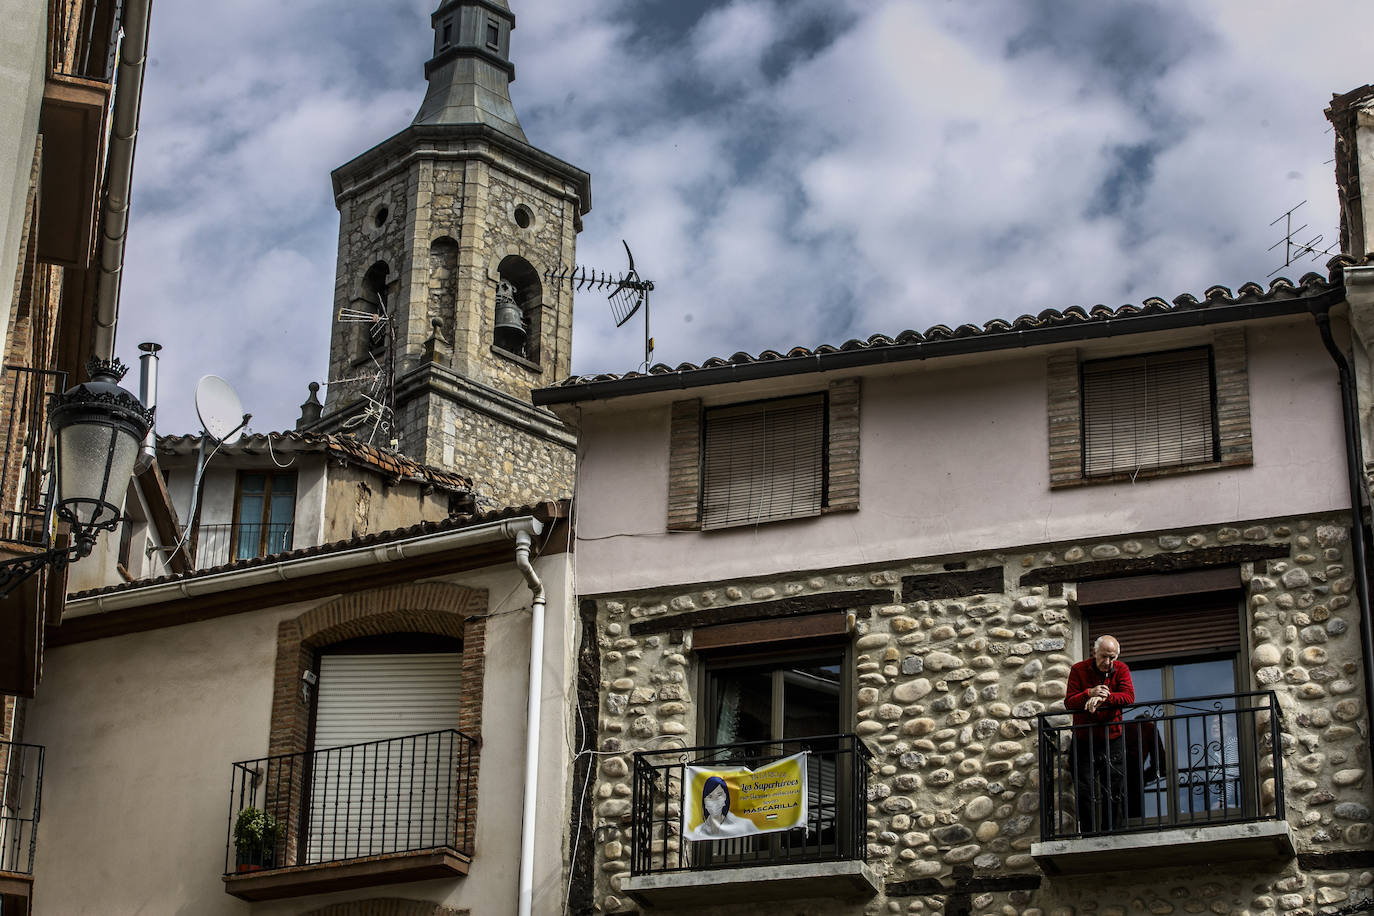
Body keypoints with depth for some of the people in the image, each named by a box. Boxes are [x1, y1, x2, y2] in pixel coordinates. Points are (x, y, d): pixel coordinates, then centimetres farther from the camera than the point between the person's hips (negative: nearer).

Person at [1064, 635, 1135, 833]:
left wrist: (1103, 697, -28)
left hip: (1112, 740, 1)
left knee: (1115, 794, 1)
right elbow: (1069, 701, -11)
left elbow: (1129, 697, -15)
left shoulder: (1121, 670, 0)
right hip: (1084, 741, -1)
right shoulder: (1078, 670, -4)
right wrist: (1090, 693, -28)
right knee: (1085, 795, -1)